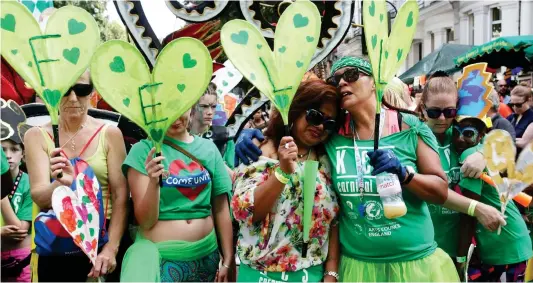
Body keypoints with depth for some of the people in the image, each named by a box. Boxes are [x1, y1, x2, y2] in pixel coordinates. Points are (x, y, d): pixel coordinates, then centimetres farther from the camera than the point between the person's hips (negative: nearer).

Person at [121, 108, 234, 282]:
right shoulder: (144, 149, -7)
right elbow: (145, 221, -9)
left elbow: (221, 208, 5)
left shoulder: (209, 148, 2)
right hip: (160, 257, -3)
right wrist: (153, 182, -24)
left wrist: (228, 259, 6)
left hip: (206, 255, 3)